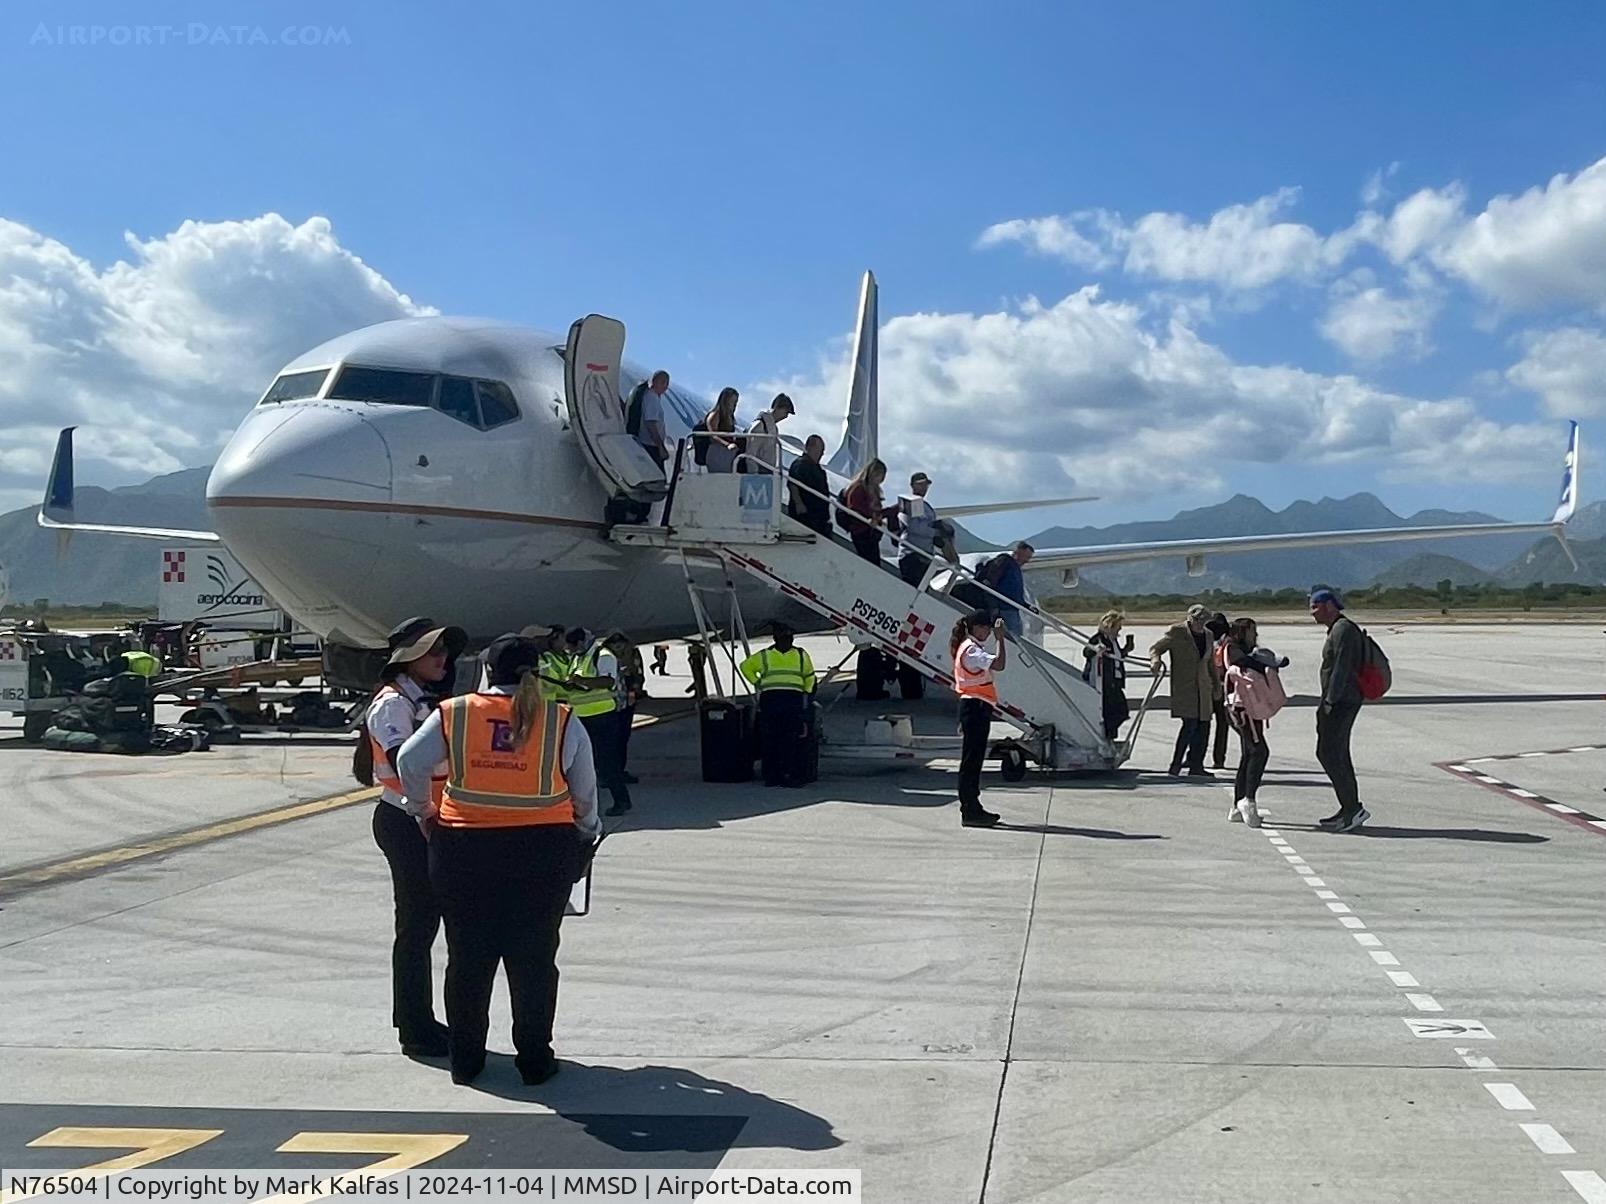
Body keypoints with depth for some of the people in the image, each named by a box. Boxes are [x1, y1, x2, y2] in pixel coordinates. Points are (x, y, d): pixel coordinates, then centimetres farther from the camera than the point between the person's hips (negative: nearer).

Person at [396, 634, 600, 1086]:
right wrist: (588, 829, 24)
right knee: (534, 959, 11)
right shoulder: (563, 722, -2)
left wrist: (425, 809, 20)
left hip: (464, 850, 1)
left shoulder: (453, 714, -1)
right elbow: (585, 792, 6)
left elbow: (408, 762, 4)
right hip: (542, 850, -1)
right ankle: (534, 1061, 18)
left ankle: (465, 1060, 25)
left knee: (467, 958, 14)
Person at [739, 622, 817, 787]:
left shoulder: (801, 655, 16)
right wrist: (757, 683, 16)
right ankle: (771, 776, 2)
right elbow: (746, 666, 24)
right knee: (770, 740, -2)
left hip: (794, 699, 0)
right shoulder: (764, 655, 12)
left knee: (793, 741, -6)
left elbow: (810, 677, 28)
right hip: (770, 698, 0)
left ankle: (793, 776, -4)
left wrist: (807, 693, 19)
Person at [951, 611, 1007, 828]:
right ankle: (970, 812, -6)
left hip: (975, 707, 11)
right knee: (971, 759, -8)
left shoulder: (972, 648, 19)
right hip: (976, 707, -11)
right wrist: (1000, 639, -20)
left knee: (974, 760, 14)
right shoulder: (971, 649, -14)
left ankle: (972, 809, 20)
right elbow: (998, 665, -26)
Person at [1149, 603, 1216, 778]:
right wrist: (1155, 660, -24)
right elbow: (1155, 648, -2)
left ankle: (1196, 766, 13)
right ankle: (1175, 766, -10)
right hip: (1183, 687, -7)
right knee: (1190, 723, -16)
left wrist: (1215, 685, 21)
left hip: (1203, 688, 7)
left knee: (1203, 726, 4)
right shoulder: (1176, 632, -4)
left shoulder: (1207, 635, 15)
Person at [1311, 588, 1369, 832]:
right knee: (1338, 754, 11)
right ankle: (1349, 810, 16)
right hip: (1339, 701, 11)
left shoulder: (1343, 629, -13)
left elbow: (1341, 668, -20)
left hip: (1341, 701, -11)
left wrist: (1329, 701, -21)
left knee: (1328, 753, -10)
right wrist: (1327, 702, 18)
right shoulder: (1337, 629, 19)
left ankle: (1353, 808, -8)